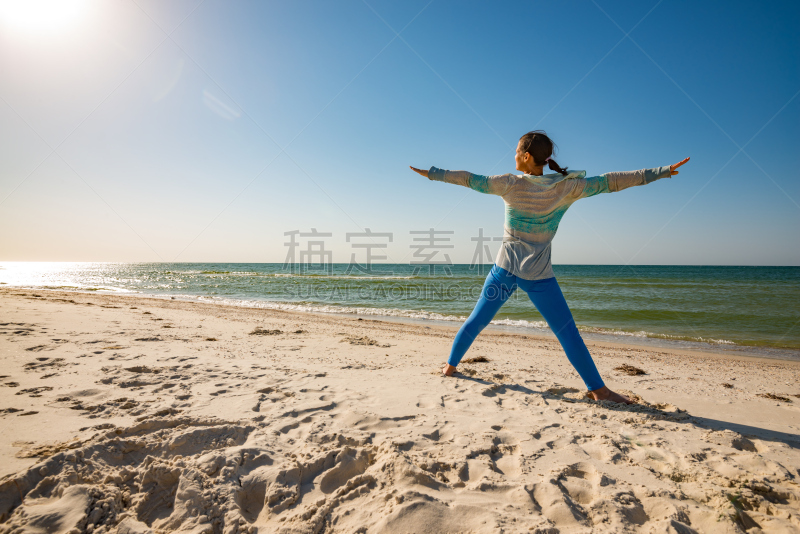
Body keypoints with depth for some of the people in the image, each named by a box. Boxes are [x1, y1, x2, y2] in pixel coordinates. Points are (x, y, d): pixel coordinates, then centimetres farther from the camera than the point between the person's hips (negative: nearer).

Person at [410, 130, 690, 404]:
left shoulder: (510, 184, -6)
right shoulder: (567, 187, -6)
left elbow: (470, 179, 0)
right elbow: (610, 182, -2)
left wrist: (431, 173, 11)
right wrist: (661, 172, 7)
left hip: (505, 268, 1)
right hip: (538, 275, -1)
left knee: (477, 319, 16)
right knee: (567, 332, 6)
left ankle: (450, 365, 28)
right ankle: (598, 389, 11)